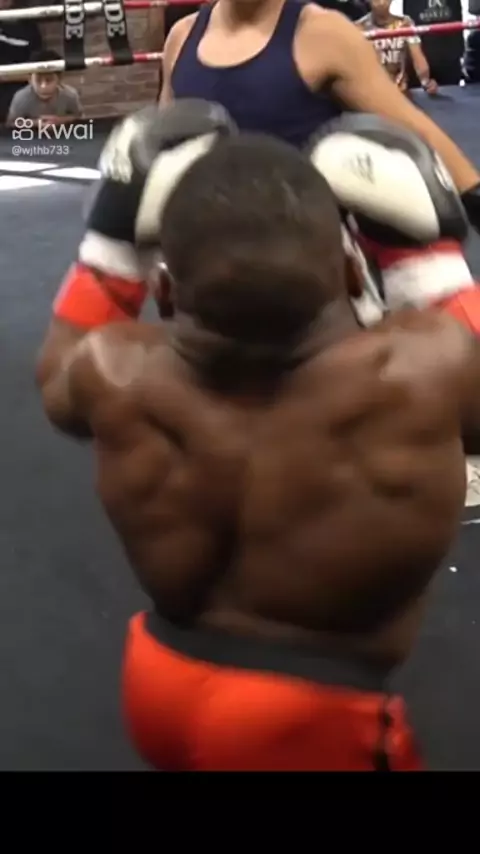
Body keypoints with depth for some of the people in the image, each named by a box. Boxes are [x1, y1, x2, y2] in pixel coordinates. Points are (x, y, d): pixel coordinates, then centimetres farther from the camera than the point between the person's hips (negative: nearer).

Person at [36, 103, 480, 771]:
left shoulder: (121, 378, -21)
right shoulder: (416, 373, -30)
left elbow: (58, 373, 6)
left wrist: (112, 234, 5)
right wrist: (425, 249, -2)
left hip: (163, 682, 4)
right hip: (315, 718, -3)